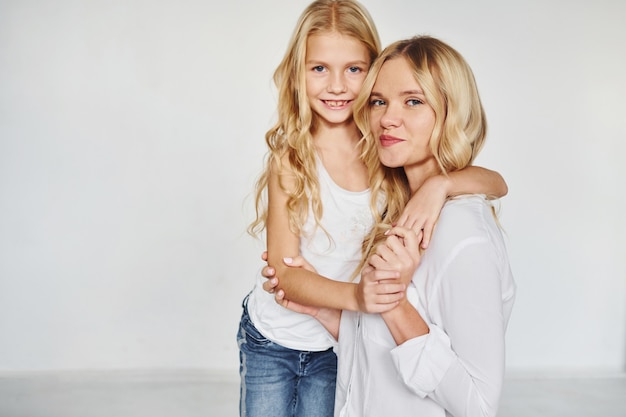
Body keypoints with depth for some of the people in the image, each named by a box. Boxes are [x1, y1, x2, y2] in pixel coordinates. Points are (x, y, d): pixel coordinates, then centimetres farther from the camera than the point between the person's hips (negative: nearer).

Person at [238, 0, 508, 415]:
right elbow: (284, 272, -21)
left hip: (335, 348, 2)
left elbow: (497, 183, -15)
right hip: (271, 338, -1)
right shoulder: (290, 155, -17)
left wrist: (440, 183, -36)